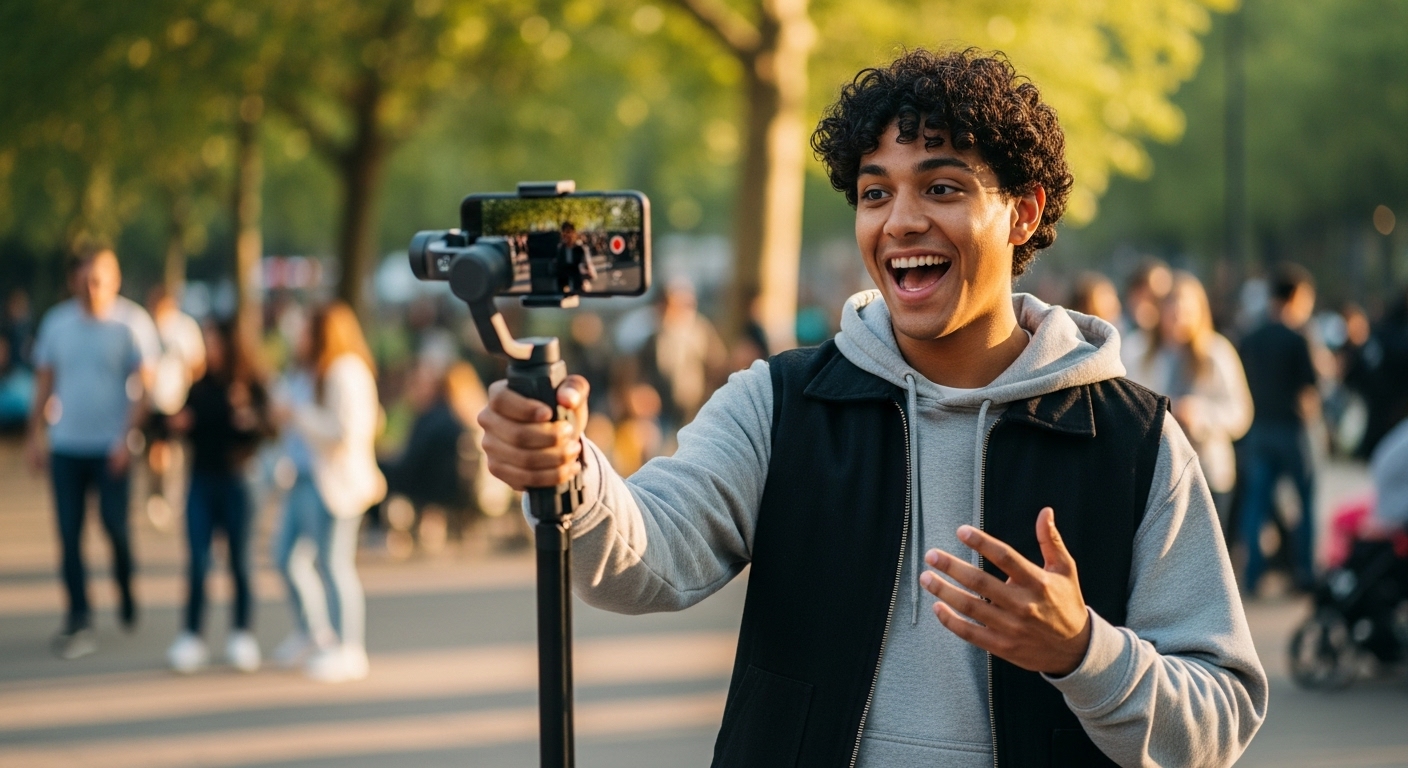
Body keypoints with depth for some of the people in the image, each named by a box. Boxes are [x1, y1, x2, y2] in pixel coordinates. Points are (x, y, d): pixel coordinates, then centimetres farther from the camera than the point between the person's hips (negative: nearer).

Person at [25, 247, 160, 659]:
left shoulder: (132, 323, -5)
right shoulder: (56, 322, 5)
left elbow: (144, 387, -7)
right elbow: (44, 382, 12)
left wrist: (128, 437, -16)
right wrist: (36, 435, 7)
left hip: (112, 445, -3)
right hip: (66, 444, 3)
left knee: (114, 523, -5)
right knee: (70, 534, 0)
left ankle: (126, 592, 23)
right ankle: (78, 621, 5)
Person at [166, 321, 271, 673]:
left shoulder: (251, 387, -4)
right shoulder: (198, 388, 8)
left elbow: (266, 431, -13)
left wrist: (248, 417, -32)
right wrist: (179, 425, -3)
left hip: (236, 481, -3)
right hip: (202, 481, 3)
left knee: (239, 561, 4)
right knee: (197, 561, -1)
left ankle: (242, 635, 14)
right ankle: (190, 636, 2)